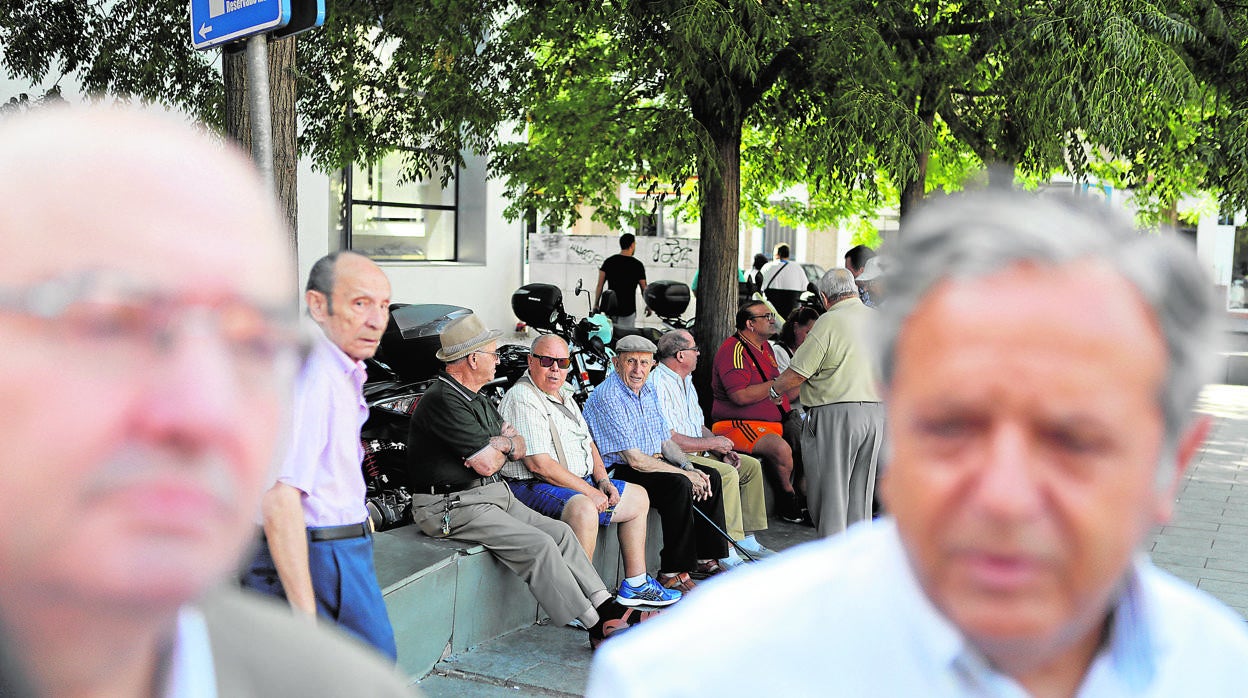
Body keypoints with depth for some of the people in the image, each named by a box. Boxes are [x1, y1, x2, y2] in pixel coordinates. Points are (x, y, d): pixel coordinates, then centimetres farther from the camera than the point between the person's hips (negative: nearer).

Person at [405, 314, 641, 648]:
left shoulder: (477, 398, 16)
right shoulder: (443, 401, -17)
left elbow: (519, 448, 14)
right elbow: (487, 464, -20)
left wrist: (500, 443, -9)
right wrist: (504, 444, 2)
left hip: (494, 494, 10)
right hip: (454, 506, -10)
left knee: (560, 531, -2)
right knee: (538, 545, -20)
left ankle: (607, 608, -2)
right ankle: (596, 628, -15)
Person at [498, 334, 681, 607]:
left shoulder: (564, 394, 16)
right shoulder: (522, 400, -16)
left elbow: (588, 442, 22)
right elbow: (539, 464, -23)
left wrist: (602, 480, 4)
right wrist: (589, 491, -18)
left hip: (580, 483, 11)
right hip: (534, 488, -11)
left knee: (638, 497, 16)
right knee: (583, 509, -39)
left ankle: (635, 584, 21)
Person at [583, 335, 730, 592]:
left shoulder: (649, 391, 10)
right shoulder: (607, 398, -20)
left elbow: (666, 441, 17)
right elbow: (634, 459, -23)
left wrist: (689, 468, -3)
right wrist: (685, 475, -18)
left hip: (653, 463, 10)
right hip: (617, 473, -10)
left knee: (710, 475, 2)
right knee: (679, 485, -29)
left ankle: (705, 558, 8)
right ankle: (673, 573, -22)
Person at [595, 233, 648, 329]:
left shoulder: (608, 261, 6)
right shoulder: (637, 265, -2)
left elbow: (599, 285, 3)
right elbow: (644, 289, 3)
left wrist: (596, 304, 10)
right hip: (627, 310, -3)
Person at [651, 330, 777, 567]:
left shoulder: (685, 381, 18)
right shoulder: (658, 384, -16)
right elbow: (668, 439, -23)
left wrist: (722, 449, 3)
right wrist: (711, 443, -14)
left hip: (698, 452, 10)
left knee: (751, 465, 4)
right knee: (728, 474, -28)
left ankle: (746, 538, 6)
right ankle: (726, 553, -25)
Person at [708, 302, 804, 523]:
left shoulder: (765, 348, 19)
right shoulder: (734, 350, -11)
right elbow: (740, 396, -24)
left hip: (774, 422, 9)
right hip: (737, 425, -9)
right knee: (781, 449, -31)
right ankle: (788, 496, -4)